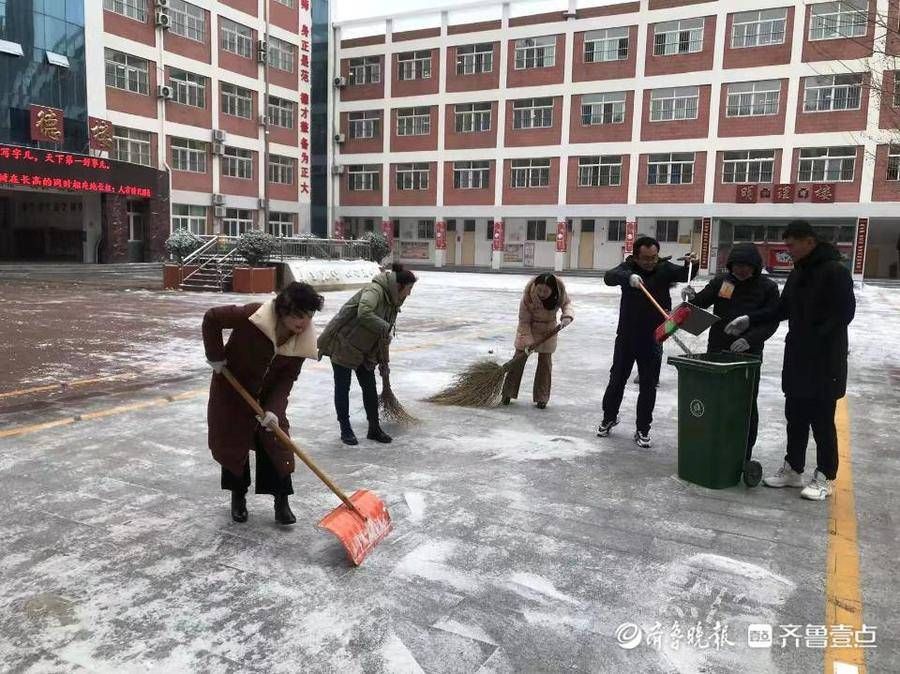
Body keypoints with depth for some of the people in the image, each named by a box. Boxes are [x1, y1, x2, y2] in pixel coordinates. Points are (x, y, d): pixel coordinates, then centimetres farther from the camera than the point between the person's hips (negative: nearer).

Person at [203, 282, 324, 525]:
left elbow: (286, 379, -15)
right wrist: (216, 356, -18)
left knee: (276, 443, -1)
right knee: (231, 443, 8)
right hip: (231, 389, -2)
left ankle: (281, 501, 11)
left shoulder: (302, 340, -20)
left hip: (268, 395, 3)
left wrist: (273, 409, -27)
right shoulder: (253, 316, -33)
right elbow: (211, 318, -21)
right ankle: (238, 496, 28)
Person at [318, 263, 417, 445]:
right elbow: (363, 313, -42)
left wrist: (384, 360, 14)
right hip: (342, 343, -8)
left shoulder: (393, 302, 6)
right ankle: (345, 430, 13)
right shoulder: (374, 290, -23)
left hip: (364, 350, 8)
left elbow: (384, 334, 14)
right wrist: (384, 327, -31)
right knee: (342, 387, 2)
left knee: (370, 388, 8)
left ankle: (374, 428, 18)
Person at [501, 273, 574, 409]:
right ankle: (508, 393, 12)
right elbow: (524, 321, -21)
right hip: (528, 328, -2)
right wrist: (528, 340, -27)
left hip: (548, 330, 2)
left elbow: (567, 303, -4)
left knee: (545, 361, 2)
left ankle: (542, 397, 12)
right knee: (519, 358, 0)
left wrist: (567, 316, -25)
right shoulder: (528, 294, -32)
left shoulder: (560, 290, -26)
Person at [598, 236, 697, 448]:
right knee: (617, 379, 14)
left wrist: (692, 265, -35)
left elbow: (685, 275, -14)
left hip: (652, 339, 0)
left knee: (648, 386, 5)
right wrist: (629, 277, -45)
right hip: (626, 336, 0)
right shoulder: (628, 268, -7)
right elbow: (609, 277, -26)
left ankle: (643, 429, 19)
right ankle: (609, 418, 34)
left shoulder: (664, 269, -3)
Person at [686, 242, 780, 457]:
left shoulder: (768, 287, -2)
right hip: (716, 351, 2)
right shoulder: (721, 282, 3)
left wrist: (750, 339, -22)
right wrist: (692, 298, -19)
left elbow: (771, 322, -7)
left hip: (748, 355, -2)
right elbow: (701, 302, 4)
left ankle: (744, 454, 15)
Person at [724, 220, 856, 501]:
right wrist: (750, 320, 10)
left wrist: (816, 339, -23)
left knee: (821, 419, 0)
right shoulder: (798, 272, 12)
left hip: (824, 361, -8)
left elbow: (844, 313, -17)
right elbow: (783, 309, 19)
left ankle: (825, 477, 11)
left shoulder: (835, 271, -13)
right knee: (795, 417, 13)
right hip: (796, 358, 8)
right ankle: (793, 469, 24)